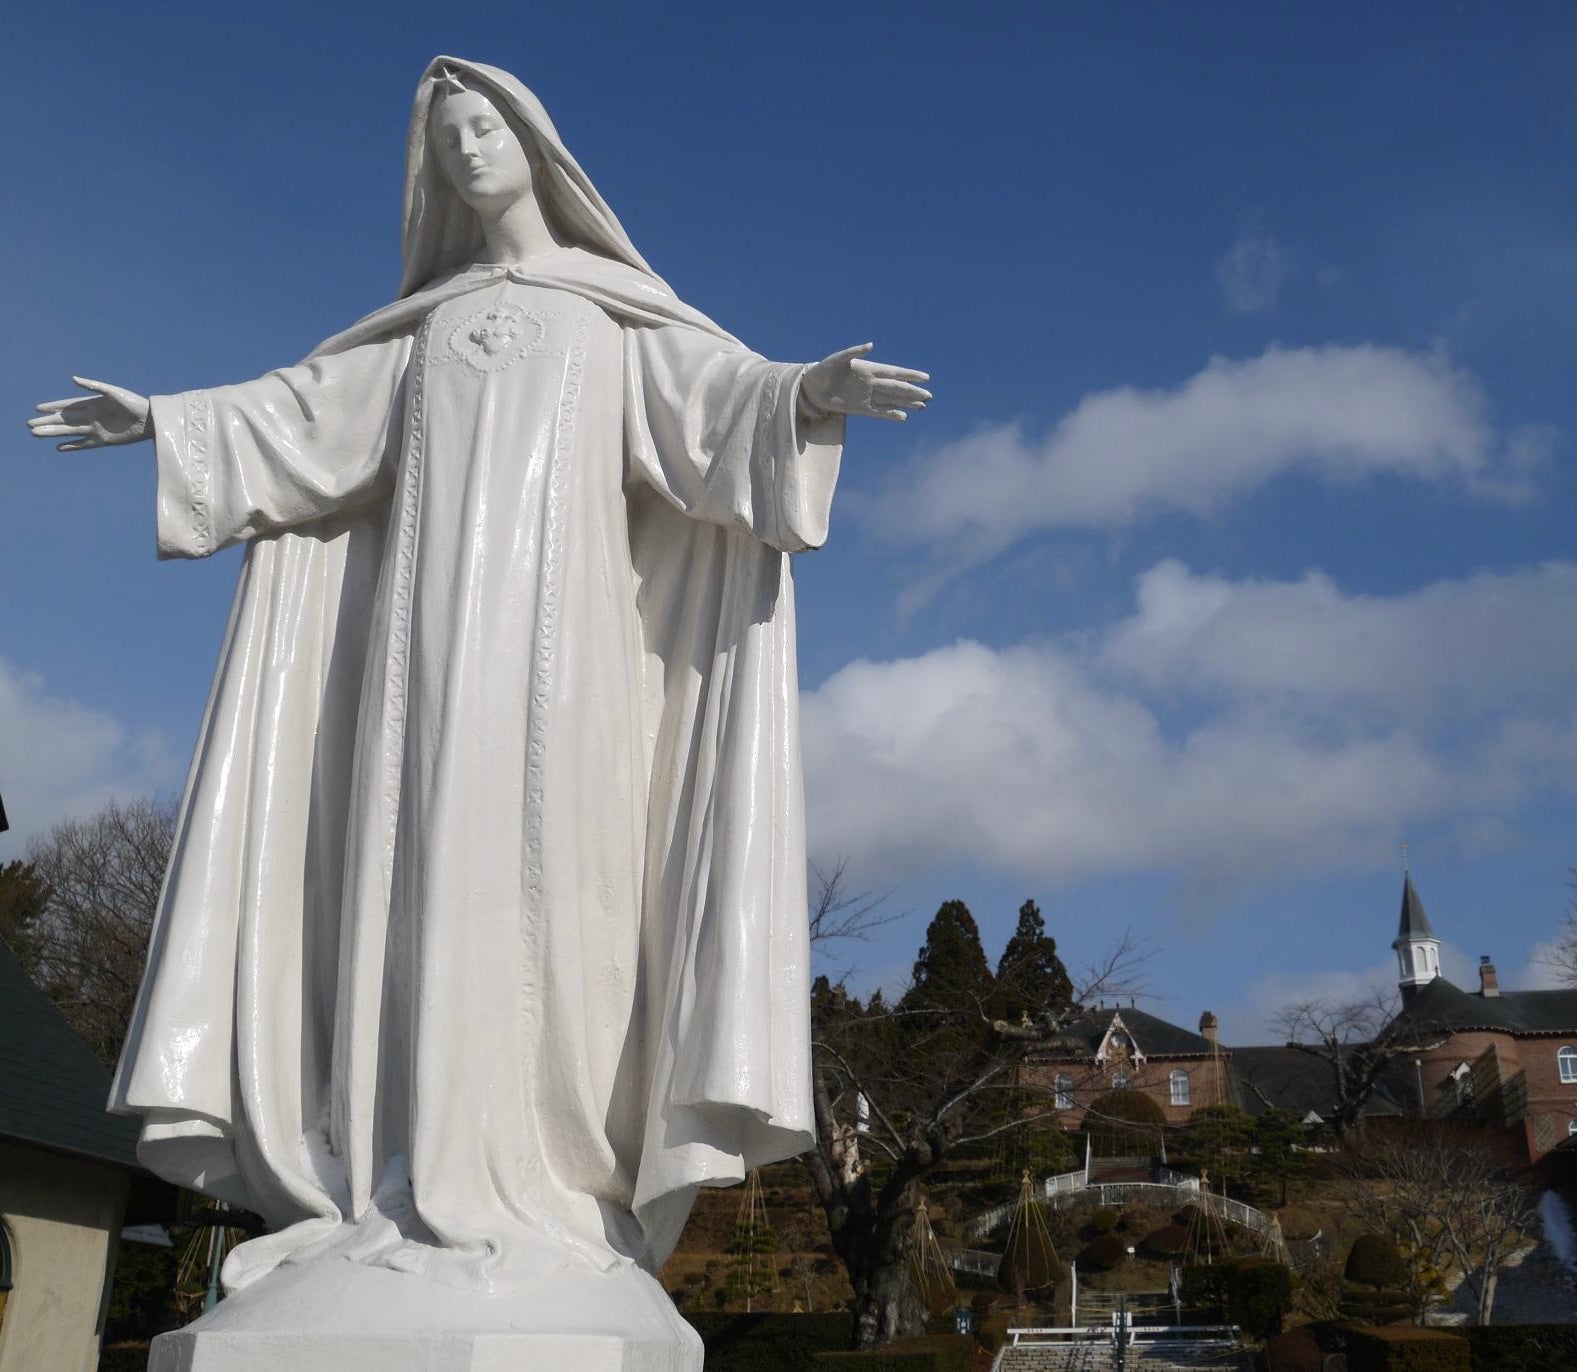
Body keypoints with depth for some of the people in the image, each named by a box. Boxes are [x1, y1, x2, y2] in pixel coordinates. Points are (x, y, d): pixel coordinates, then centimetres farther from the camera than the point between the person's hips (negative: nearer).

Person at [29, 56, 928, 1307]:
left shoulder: (617, 306, 15)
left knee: (536, 861, -15)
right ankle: (419, 1190, -9)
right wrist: (167, 421, 23)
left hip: (551, 604, -4)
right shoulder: (432, 319, 27)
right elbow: (310, 407, 26)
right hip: (429, 611, 4)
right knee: (420, 864, -8)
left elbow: (716, 388, -1)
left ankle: (533, 1185, -16)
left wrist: (810, 389, -22)